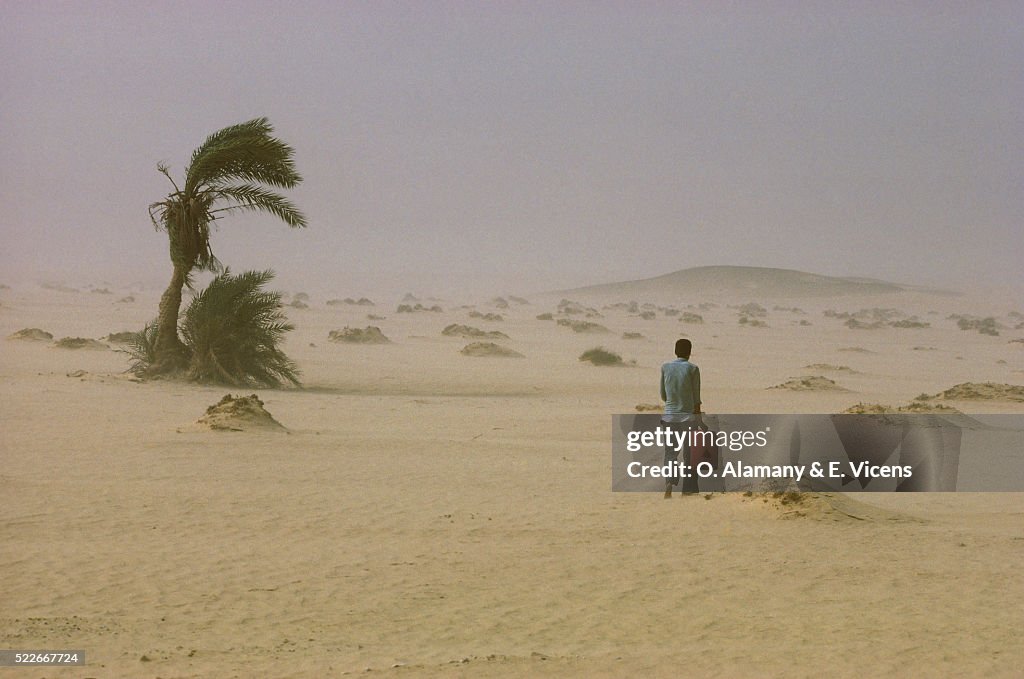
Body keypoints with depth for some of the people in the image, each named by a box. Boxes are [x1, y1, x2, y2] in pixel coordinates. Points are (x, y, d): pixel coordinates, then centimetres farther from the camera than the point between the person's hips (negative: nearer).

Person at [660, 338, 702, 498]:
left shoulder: (665, 367, 1)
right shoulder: (692, 369, -6)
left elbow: (663, 395, 8)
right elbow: (696, 397, -4)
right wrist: (698, 418, 5)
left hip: (670, 415, 2)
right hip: (689, 415, -2)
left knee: (670, 452, 5)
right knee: (689, 454, 9)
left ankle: (669, 481, -20)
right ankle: (688, 489, 12)